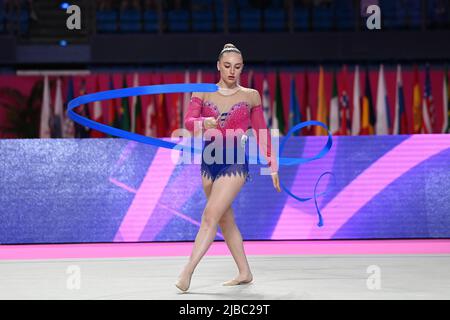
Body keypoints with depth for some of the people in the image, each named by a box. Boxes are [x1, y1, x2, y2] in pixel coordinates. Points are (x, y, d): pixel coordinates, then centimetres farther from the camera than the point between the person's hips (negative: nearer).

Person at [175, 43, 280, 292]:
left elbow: (261, 133, 10)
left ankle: (187, 272, -18)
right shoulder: (203, 93, 5)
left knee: (210, 216, -17)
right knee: (225, 220, 12)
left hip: (235, 162, -4)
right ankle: (245, 273, 24)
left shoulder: (251, 96, 3)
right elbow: (188, 121, -9)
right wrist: (204, 122, -32)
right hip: (209, 161, 4)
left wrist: (272, 166, 9)